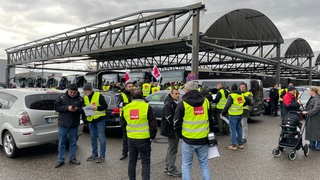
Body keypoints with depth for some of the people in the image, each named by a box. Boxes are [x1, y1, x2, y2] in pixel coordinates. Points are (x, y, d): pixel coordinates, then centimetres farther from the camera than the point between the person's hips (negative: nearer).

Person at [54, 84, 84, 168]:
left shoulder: (80, 99, 1)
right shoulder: (62, 97, -2)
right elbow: (56, 107, -6)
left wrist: (77, 109, -18)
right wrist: (67, 108, -19)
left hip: (74, 125, 2)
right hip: (63, 124, -2)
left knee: (73, 142, 11)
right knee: (61, 143, 5)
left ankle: (72, 159, 24)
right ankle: (60, 160, 15)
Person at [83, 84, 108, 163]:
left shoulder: (98, 95, -11)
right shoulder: (85, 97, 9)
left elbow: (105, 106, -13)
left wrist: (97, 108, -27)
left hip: (100, 119, -7)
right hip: (91, 120, 7)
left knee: (101, 137, -2)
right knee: (93, 138, 14)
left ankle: (102, 156, 7)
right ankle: (94, 154, 26)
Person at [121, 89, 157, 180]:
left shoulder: (126, 108, 3)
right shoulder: (147, 106, -10)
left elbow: (123, 123, 13)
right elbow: (153, 123, -10)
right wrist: (152, 136, 0)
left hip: (131, 138, 4)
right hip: (144, 138, -4)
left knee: (132, 160, 18)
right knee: (145, 162, 6)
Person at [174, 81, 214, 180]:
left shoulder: (183, 104, -8)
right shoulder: (206, 101, 4)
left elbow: (177, 123, -3)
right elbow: (211, 120, 13)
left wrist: (180, 134, 13)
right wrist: (209, 133, 23)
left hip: (188, 139, -3)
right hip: (203, 139, 4)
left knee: (186, 165, 10)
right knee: (204, 164, 16)